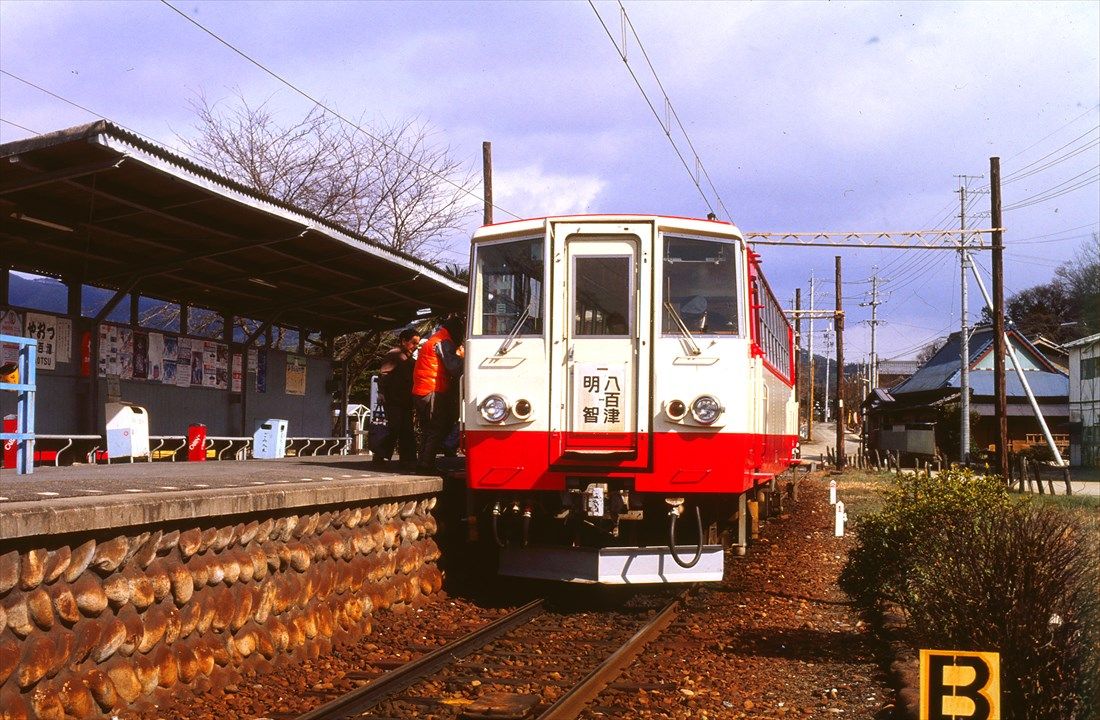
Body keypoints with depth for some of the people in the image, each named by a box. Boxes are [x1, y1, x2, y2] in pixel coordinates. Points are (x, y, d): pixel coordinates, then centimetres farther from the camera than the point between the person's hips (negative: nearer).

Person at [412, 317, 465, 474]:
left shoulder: (431, 341, 25)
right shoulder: (444, 343, -7)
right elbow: (454, 368, -15)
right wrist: (462, 356, -1)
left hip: (419, 393, 10)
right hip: (433, 393, -10)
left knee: (429, 432, 15)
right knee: (438, 431, -6)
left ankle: (422, 465, 14)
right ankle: (427, 465, -11)